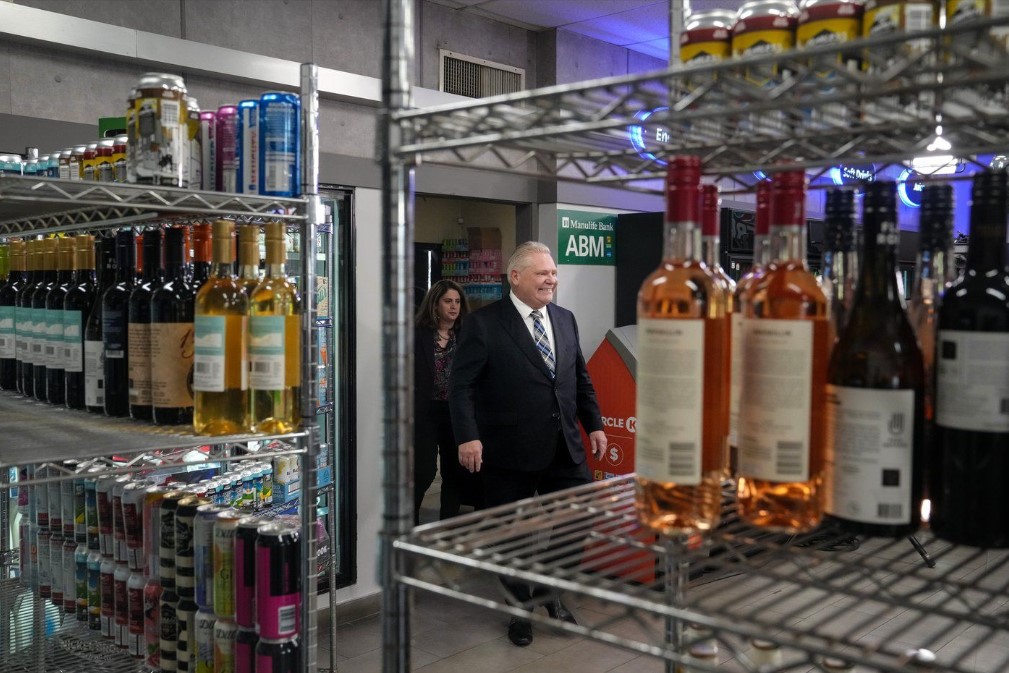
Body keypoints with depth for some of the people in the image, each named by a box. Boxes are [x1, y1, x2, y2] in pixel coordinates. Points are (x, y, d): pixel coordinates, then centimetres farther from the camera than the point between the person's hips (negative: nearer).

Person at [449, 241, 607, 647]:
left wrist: (594, 424, 12)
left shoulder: (565, 319, 11)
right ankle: (522, 608, 32)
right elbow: (461, 385, -11)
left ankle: (551, 593, 33)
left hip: (564, 447, 5)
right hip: (509, 452, -5)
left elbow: (581, 379, 17)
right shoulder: (484, 324, -8)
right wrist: (468, 436, -19)